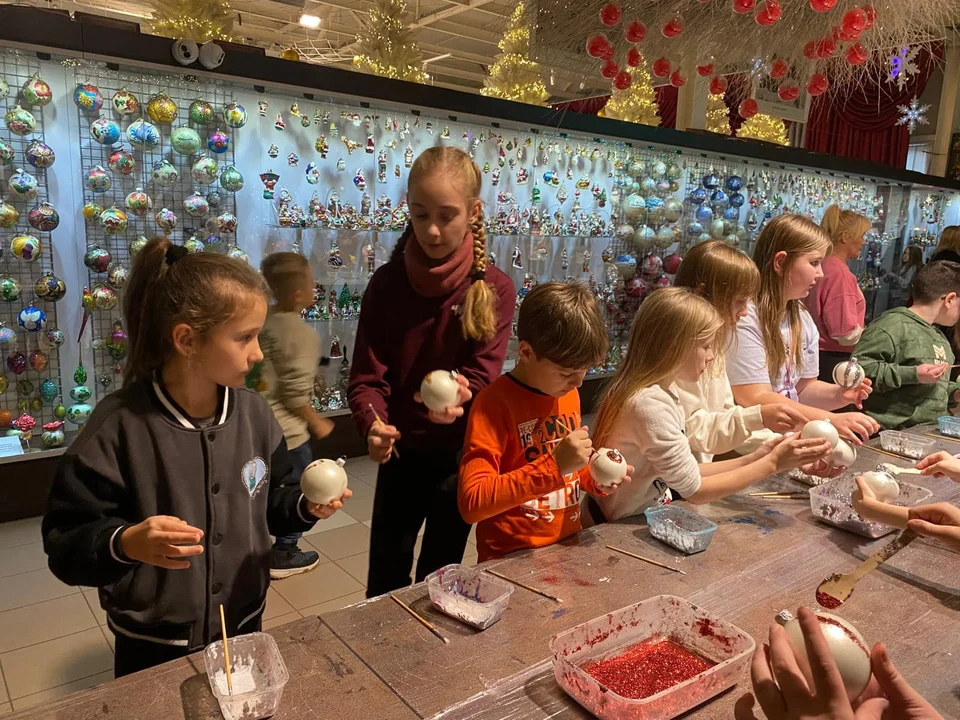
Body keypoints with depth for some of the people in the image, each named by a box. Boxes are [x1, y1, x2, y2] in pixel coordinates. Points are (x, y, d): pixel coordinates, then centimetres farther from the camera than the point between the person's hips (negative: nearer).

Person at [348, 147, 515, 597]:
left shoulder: (494, 289, -11)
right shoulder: (387, 283, -9)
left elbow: (483, 372, -17)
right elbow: (367, 374, -12)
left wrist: (459, 393, -41)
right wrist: (373, 425, -33)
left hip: (459, 457, 0)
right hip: (401, 455, 1)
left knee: (438, 576, 17)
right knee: (384, 581, 12)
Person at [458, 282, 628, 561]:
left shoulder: (569, 393, 5)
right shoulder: (494, 403, -15)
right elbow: (471, 503, -22)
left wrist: (596, 476, -1)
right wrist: (555, 465, -26)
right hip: (512, 560, -4)